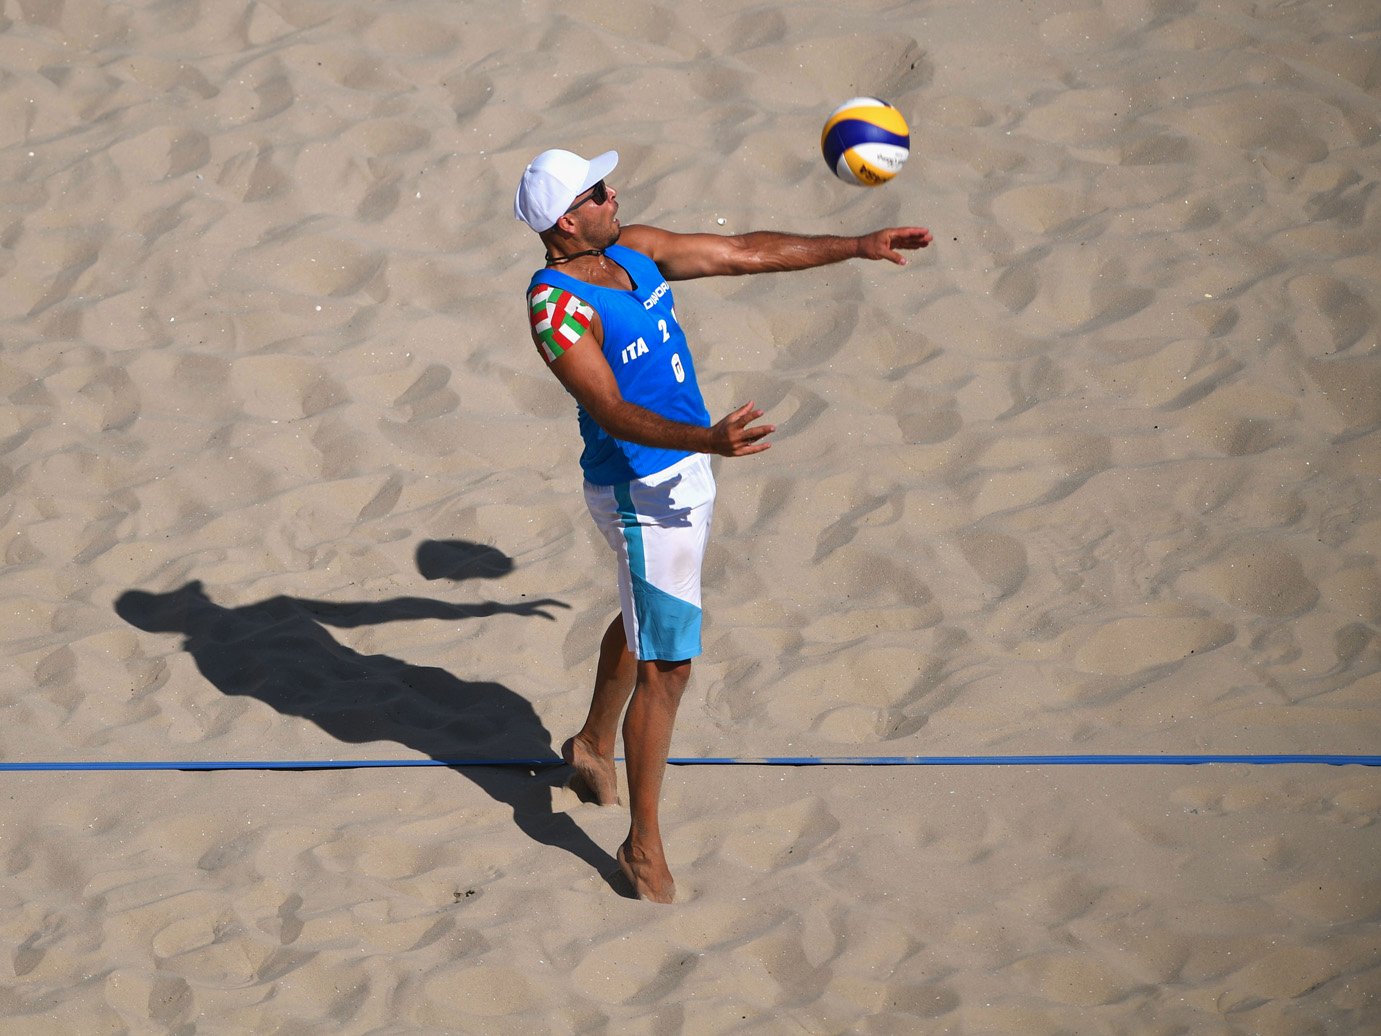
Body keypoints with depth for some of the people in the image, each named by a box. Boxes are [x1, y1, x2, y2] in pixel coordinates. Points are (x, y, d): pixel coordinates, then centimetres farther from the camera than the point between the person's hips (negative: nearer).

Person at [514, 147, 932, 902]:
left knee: (644, 622, 30)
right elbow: (613, 413, -33)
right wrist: (707, 439, -48)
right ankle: (644, 843, 2)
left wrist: (858, 247, 8)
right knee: (666, 666, -7)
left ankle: (593, 745, 53)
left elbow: (746, 253, 7)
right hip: (641, 493, -10)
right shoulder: (557, 306, -26)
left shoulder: (632, 250, 0)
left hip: (683, 470, 10)